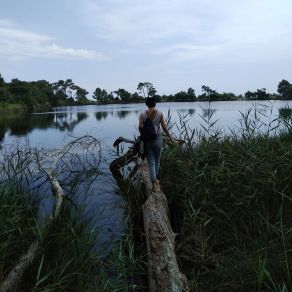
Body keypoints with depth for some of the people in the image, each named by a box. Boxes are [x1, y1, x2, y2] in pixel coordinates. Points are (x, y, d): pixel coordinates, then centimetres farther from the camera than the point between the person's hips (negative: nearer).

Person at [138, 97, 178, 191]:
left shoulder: (143, 114, -4)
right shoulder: (159, 113, -4)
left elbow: (140, 128, -8)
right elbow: (164, 128, -5)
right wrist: (172, 139, 4)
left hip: (147, 140, 0)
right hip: (157, 139, 0)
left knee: (151, 162, 6)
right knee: (157, 160, 20)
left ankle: (154, 183, -2)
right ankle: (155, 179, 38)